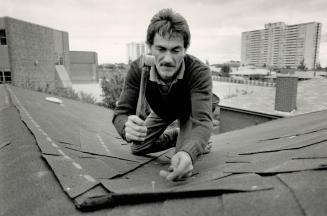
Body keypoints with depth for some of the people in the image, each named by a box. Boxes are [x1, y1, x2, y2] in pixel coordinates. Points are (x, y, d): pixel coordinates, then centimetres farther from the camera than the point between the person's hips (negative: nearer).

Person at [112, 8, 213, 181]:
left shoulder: (199, 72, -41)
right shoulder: (137, 69, -32)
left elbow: (202, 120, -50)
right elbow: (121, 112, -31)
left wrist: (188, 153, -72)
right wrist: (127, 127, -57)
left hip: (189, 110, -3)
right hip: (161, 111, 3)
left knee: (184, 161, -21)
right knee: (137, 149, 7)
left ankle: (201, 142, 14)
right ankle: (175, 135, 29)